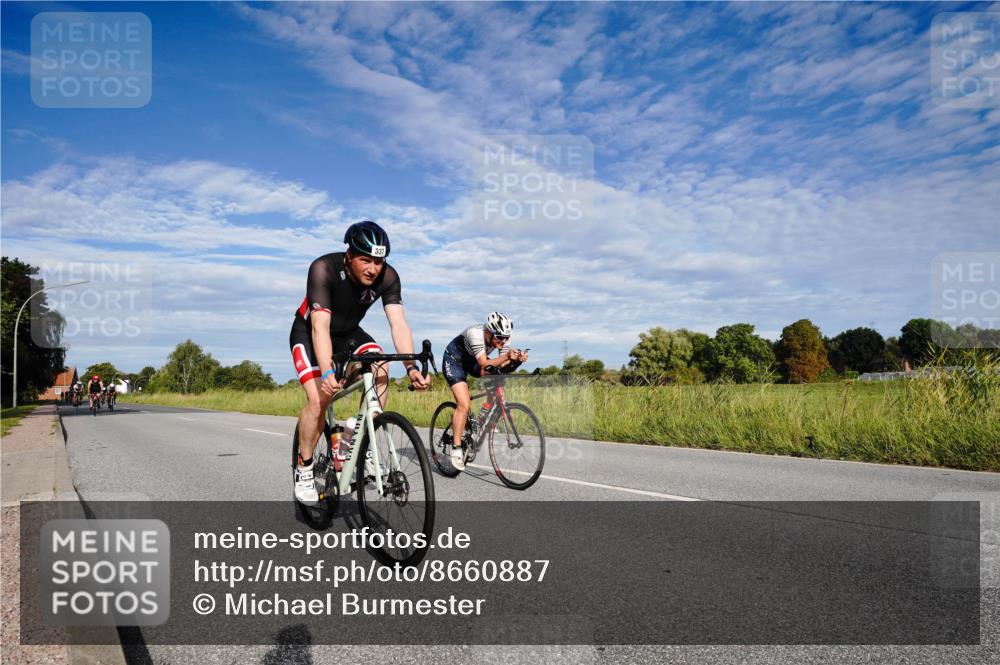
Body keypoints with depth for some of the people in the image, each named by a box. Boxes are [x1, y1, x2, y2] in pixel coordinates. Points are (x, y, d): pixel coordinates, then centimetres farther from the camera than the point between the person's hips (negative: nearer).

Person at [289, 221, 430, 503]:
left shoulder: (387, 276, -23)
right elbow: (320, 326, -40)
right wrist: (327, 373, -53)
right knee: (319, 397, -21)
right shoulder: (323, 268, -33)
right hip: (309, 333, -3)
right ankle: (304, 469, 1)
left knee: (380, 371, -25)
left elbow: (398, 323, -30)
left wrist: (411, 367, -45)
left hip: (348, 333, 3)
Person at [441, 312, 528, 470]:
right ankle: (456, 449, -11)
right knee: (464, 404, -20)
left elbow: (502, 367, -21)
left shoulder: (502, 337, -19)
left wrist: (516, 360, -40)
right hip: (454, 360, -6)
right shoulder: (475, 333, -37)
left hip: (471, 361, 7)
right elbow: (484, 364, -42)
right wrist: (506, 356, -55)